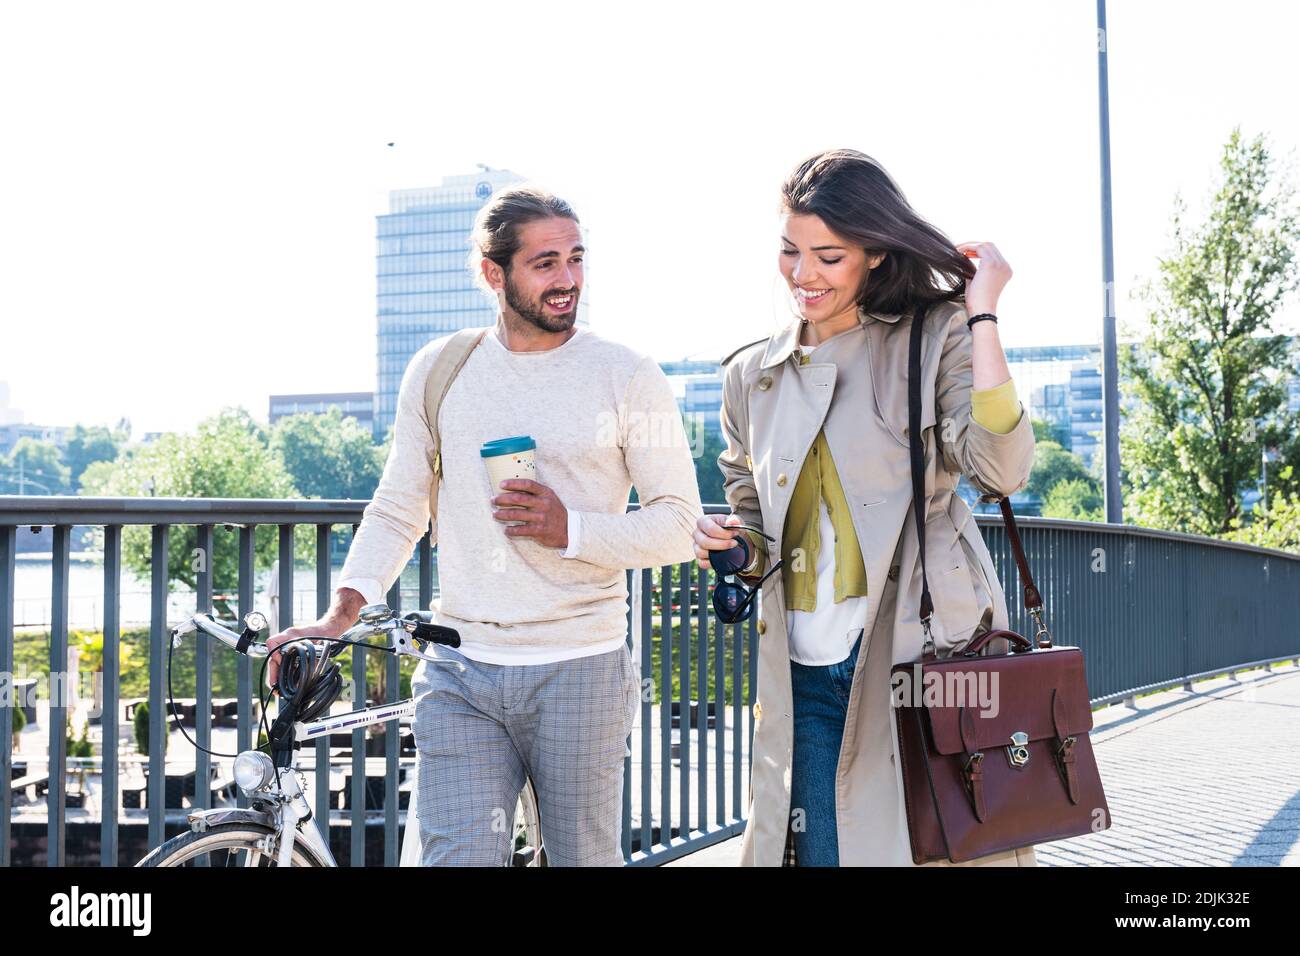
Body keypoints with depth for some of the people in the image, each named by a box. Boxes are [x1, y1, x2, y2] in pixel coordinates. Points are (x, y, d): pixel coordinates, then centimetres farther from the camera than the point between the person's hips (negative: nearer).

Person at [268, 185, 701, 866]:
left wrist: (570, 529, -16)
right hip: (460, 674, 2)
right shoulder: (437, 370, 8)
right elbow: (398, 509, 13)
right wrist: (339, 615, 0)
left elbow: (679, 525, -1)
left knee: (584, 857, 10)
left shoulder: (627, 377, -1)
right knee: (455, 857, -6)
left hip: (578, 673, -1)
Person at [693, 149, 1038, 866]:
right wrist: (734, 542, 1)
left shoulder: (934, 339, 0)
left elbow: (1000, 470, -16)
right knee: (817, 850, 2)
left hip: (923, 652, -3)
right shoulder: (754, 375, 12)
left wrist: (982, 315, -16)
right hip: (806, 674, 4)